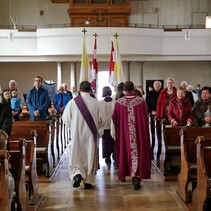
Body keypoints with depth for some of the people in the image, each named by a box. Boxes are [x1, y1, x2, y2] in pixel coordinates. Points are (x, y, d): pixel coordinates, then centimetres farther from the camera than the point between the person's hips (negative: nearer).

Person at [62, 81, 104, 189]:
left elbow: (65, 119, -2)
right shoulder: (96, 103, -9)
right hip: (91, 135, 1)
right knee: (90, 156, 11)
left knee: (76, 156, 12)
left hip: (76, 134, 0)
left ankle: (77, 174, -9)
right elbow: (101, 120, -3)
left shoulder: (72, 102, -9)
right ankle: (88, 181, 16)